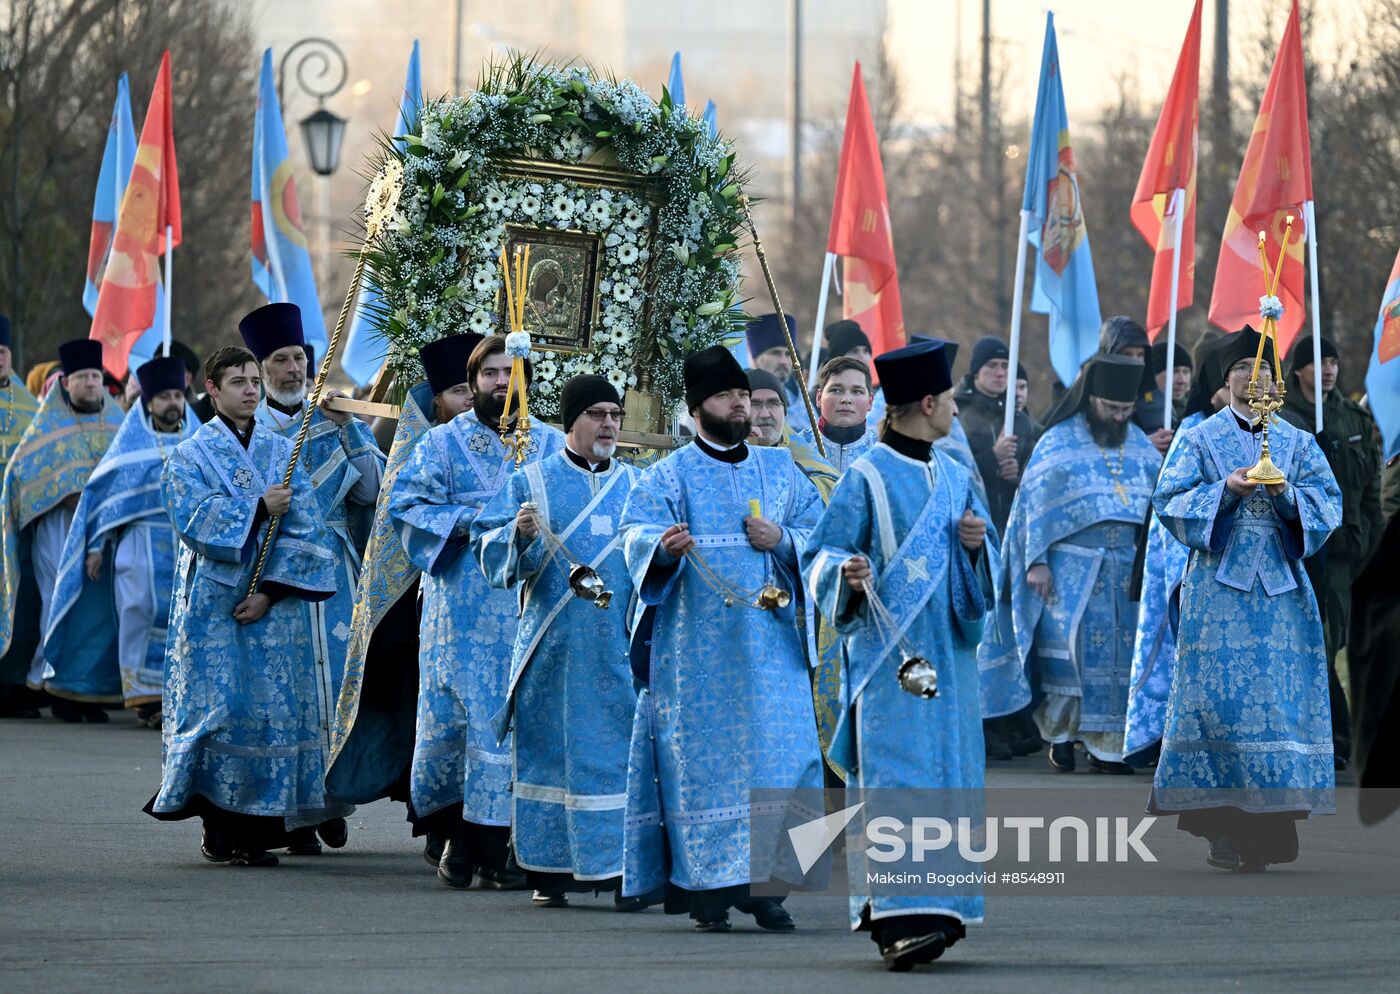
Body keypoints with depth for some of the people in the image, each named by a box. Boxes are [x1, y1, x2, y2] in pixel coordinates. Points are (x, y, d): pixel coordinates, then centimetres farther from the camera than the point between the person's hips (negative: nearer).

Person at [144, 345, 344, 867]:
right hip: (212, 604, -2)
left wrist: (272, 590, -8)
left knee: (275, 706, -3)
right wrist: (259, 509, -15)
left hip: (273, 606, 2)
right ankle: (217, 825, -4)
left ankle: (258, 827, 0)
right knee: (217, 704, -7)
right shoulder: (191, 455, 5)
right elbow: (194, 518, -10)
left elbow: (305, 531, 3)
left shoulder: (283, 453, 11)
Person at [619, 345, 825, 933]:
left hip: (773, 645, 3)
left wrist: (783, 541, -7)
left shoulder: (781, 471, 14)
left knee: (779, 758, -3)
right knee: (703, 757, -5)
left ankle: (764, 883, 3)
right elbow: (637, 531, -12)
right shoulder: (671, 475, 3)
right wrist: (664, 546, -34)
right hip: (699, 649, -3)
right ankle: (708, 889, -1)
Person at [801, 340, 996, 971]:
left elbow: (983, 569, 21)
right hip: (889, 652, -7)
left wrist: (978, 543, -1)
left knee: (946, 774, 6)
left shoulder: (953, 479, 14)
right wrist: (848, 575, -28)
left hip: (947, 653, 7)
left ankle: (937, 911, 12)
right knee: (899, 777, -14)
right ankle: (900, 919, -21)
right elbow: (822, 558, -7)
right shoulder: (867, 479, -6)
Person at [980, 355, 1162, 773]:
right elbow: (1036, 505, -2)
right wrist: (1036, 562, -10)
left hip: (1129, 566, 4)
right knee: (1070, 646, -8)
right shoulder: (1059, 442, -1)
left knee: (1120, 653, 0)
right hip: (1072, 563, -4)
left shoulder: (1139, 444, 10)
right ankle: (1060, 732, 5)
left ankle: (1106, 745, 3)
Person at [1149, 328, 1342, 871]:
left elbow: (1329, 503, 6)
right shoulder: (1201, 440, 7)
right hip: (1220, 580, -2)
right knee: (1221, 695, -9)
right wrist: (1226, 490, -15)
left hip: (1281, 582, 2)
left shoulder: (1298, 443, 13)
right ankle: (1223, 823, -7)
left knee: (1281, 697, -4)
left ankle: (1271, 822, -1)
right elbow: (1170, 500, 0)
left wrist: (1288, 495, -14)